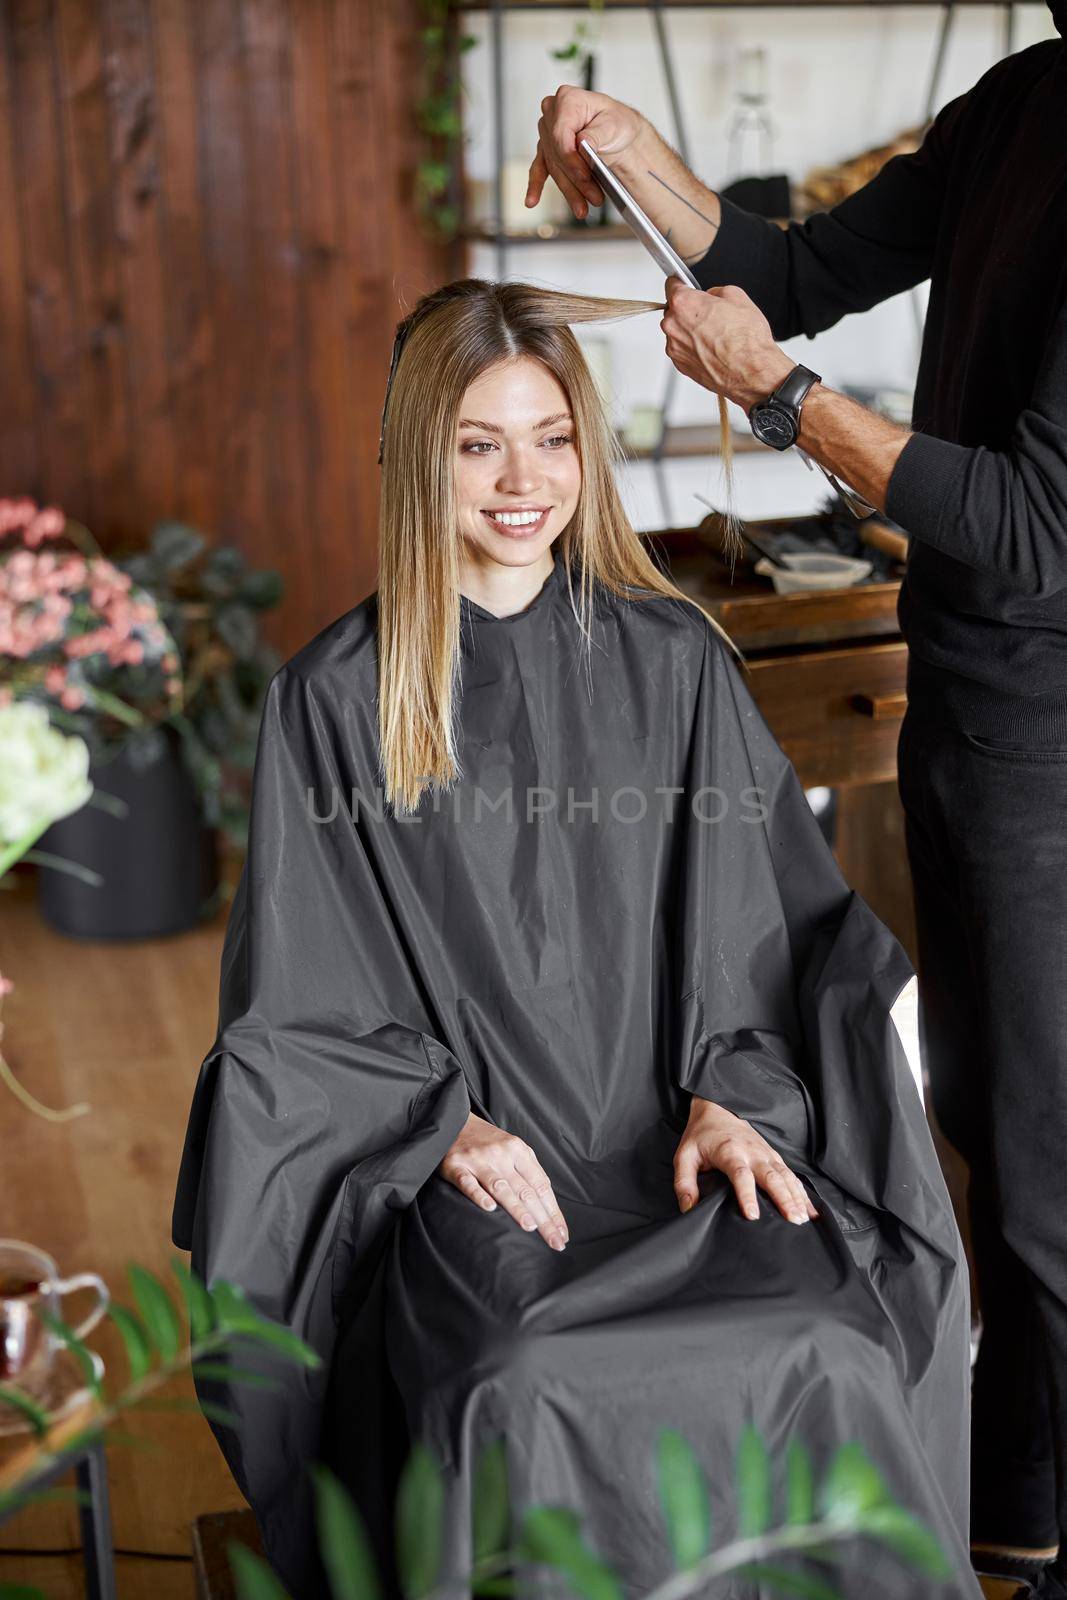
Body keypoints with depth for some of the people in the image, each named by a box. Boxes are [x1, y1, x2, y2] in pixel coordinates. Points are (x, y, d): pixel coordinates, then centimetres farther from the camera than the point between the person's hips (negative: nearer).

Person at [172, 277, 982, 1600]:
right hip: (455, 1175, -1)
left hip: (682, 1143, 2)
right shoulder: (335, 700, 3)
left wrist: (731, 1100, -6)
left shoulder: (674, 660, 9)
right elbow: (298, 1003, 3)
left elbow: (759, 921, 10)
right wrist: (446, 1123, -12)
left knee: (828, 1360, -26)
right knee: (521, 1396, -31)